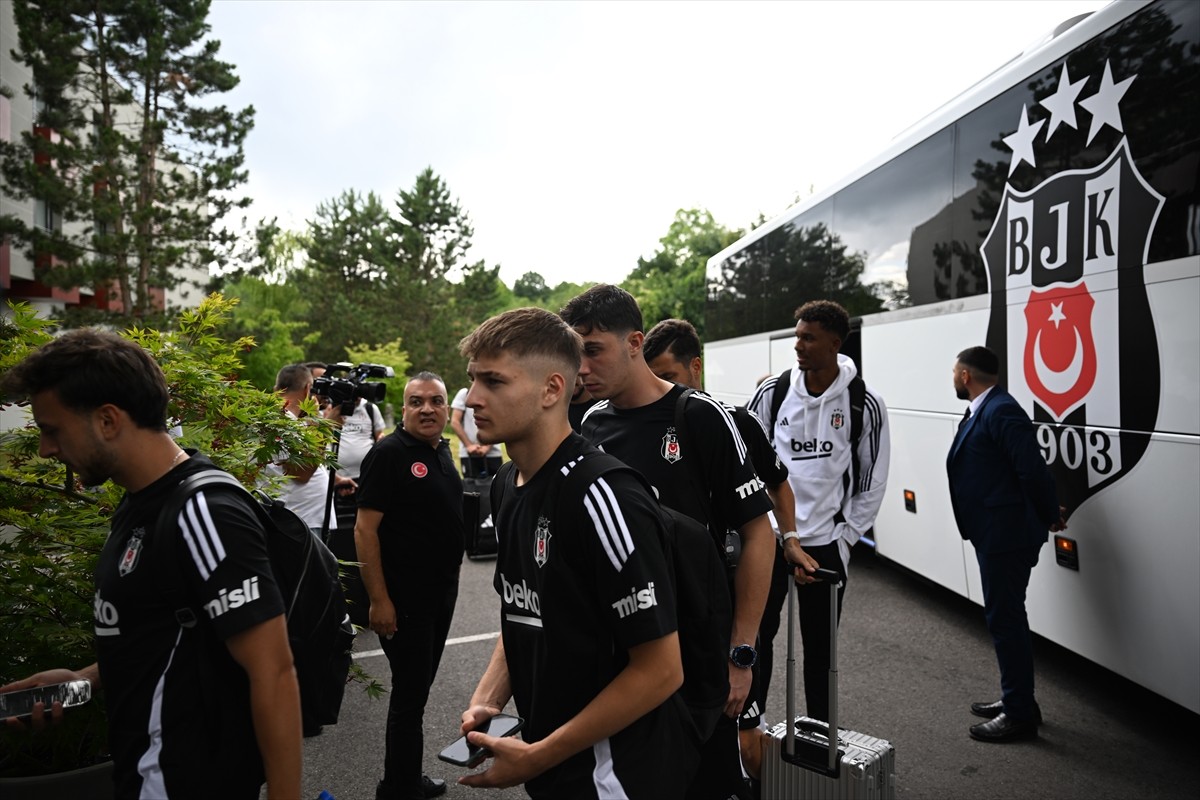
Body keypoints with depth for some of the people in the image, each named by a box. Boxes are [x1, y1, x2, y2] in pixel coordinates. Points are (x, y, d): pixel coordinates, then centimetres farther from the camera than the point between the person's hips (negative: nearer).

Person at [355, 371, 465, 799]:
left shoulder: (443, 450, 7)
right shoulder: (388, 453, -16)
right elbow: (364, 529, -19)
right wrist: (379, 600, -21)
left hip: (443, 590, 8)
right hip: (404, 598, -8)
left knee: (418, 688, 18)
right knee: (409, 693, 2)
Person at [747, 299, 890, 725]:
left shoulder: (865, 404, -5)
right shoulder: (772, 392, -4)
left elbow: (871, 482, 1)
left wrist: (845, 538, -2)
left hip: (826, 543, 0)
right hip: (768, 538, 1)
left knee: (819, 646, 13)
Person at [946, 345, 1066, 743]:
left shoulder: (1001, 411, -19)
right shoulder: (982, 411, 12)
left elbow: (1033, 470, -21)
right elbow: (1027, 470, 16)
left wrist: (1050, 515, -7)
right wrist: (1047, 513, 17)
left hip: (1006, 535, -10)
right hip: (994, 534, 10)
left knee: (1005, 620, 0)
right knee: (1005, 618, 19)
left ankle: (1019, 714, 13)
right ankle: (1015, 700, 34)